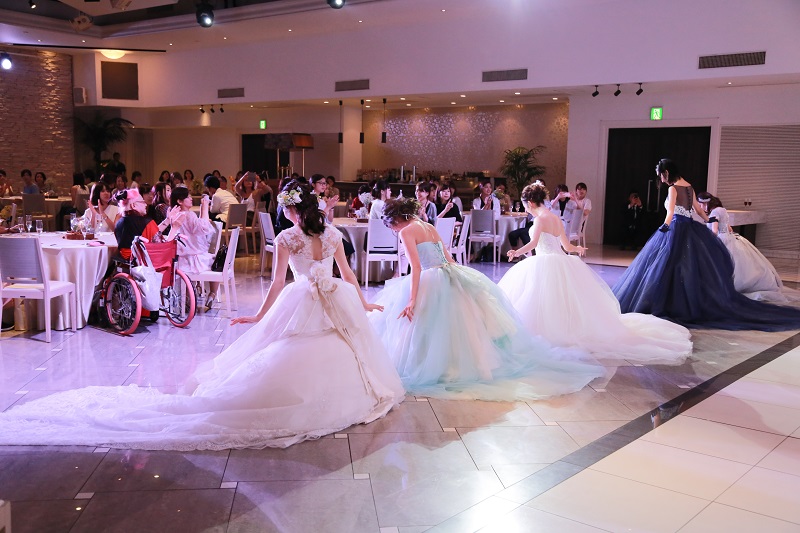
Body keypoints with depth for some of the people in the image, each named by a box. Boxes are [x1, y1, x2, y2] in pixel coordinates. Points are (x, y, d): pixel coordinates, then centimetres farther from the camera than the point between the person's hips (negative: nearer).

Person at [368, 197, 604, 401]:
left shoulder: (407, 232, -5)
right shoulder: (429, 227, 19)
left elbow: (416, 267, -16)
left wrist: (412, 300, -20)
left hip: (435, 283, -8)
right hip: (455, 276, 8)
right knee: (470, 325, 17)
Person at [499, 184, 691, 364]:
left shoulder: (540, 218, -8)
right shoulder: (555, 218, 18)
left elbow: (533, 243, -21)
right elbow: (567, 247, 18)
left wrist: (516, 253, -24)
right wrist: (578, 249, 32)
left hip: (545, 265, -9)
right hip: (562, 263, 9)